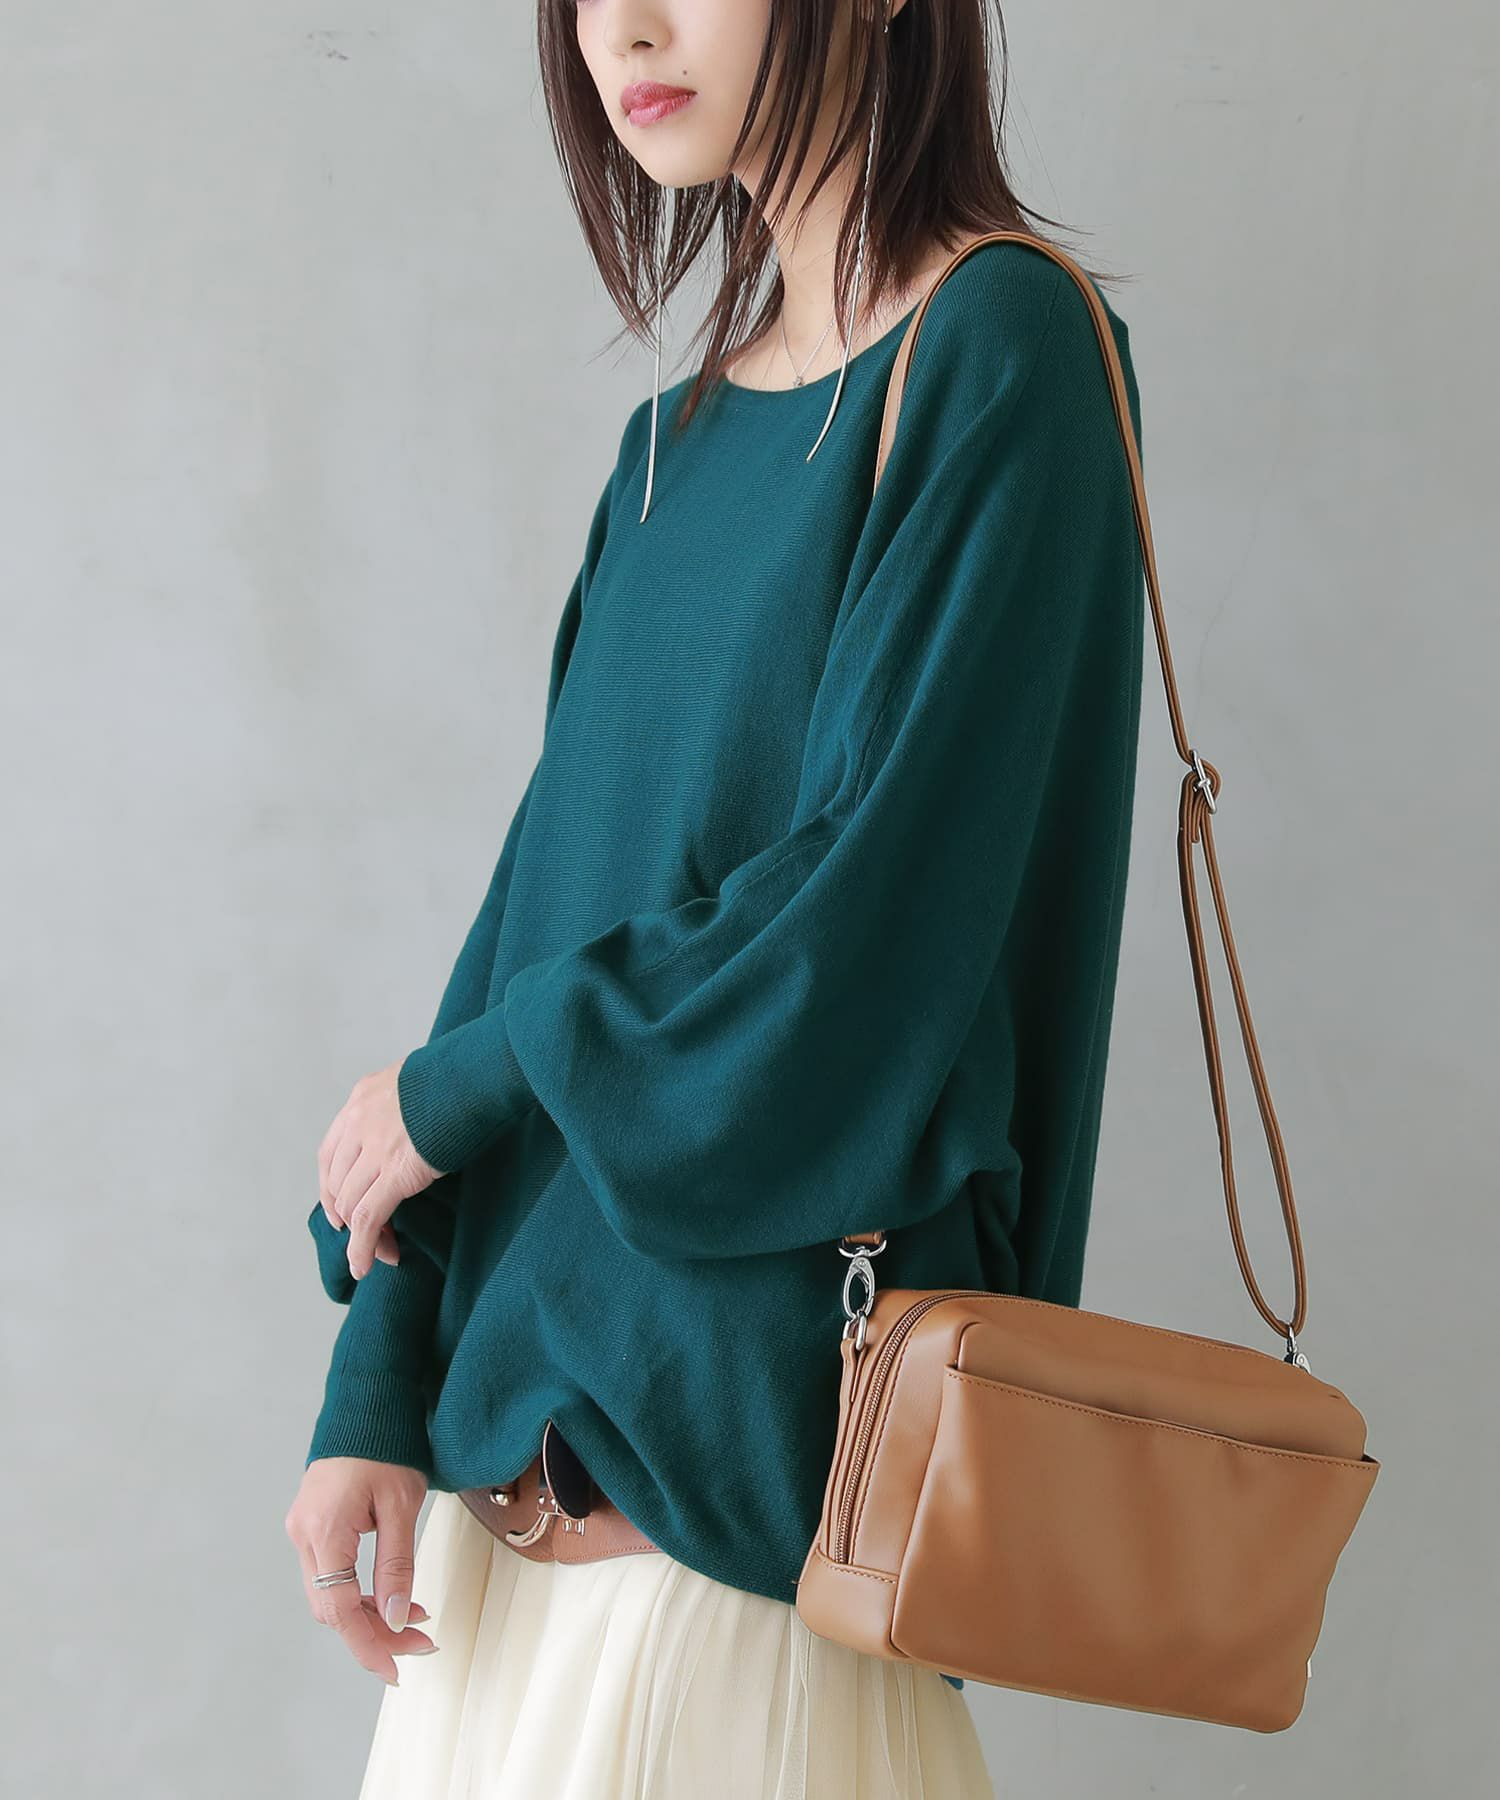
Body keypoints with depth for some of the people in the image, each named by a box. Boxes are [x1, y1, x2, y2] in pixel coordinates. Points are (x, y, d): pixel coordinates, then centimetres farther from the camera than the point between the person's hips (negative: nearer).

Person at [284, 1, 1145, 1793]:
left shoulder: (999, 350, -10)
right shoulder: (680, 434, 12)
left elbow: (866, 905, -18)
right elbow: (550, 886, 8)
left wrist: (461, 1080, -6)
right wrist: (376, 1383, 2)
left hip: (747, 1401, -7)